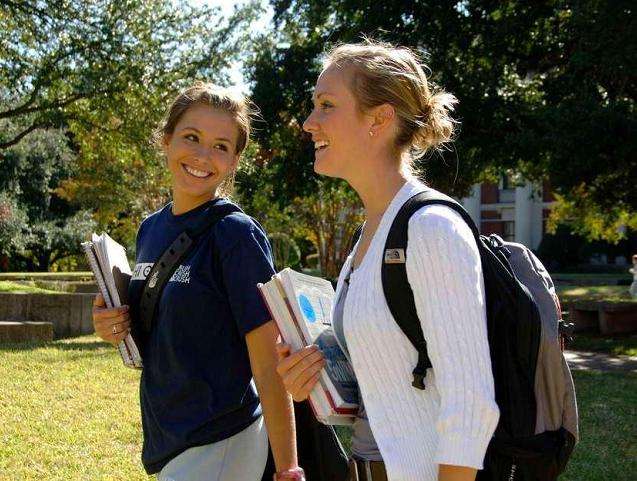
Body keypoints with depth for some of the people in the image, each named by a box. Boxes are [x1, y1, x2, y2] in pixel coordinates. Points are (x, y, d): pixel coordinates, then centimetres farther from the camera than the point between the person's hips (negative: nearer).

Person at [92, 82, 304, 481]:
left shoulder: (237, 234, -15)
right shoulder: (151, 229, 5)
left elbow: (268, 364, -16)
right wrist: (113, 326, -3)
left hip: (219, 444, -7)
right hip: (164, 437, 7)